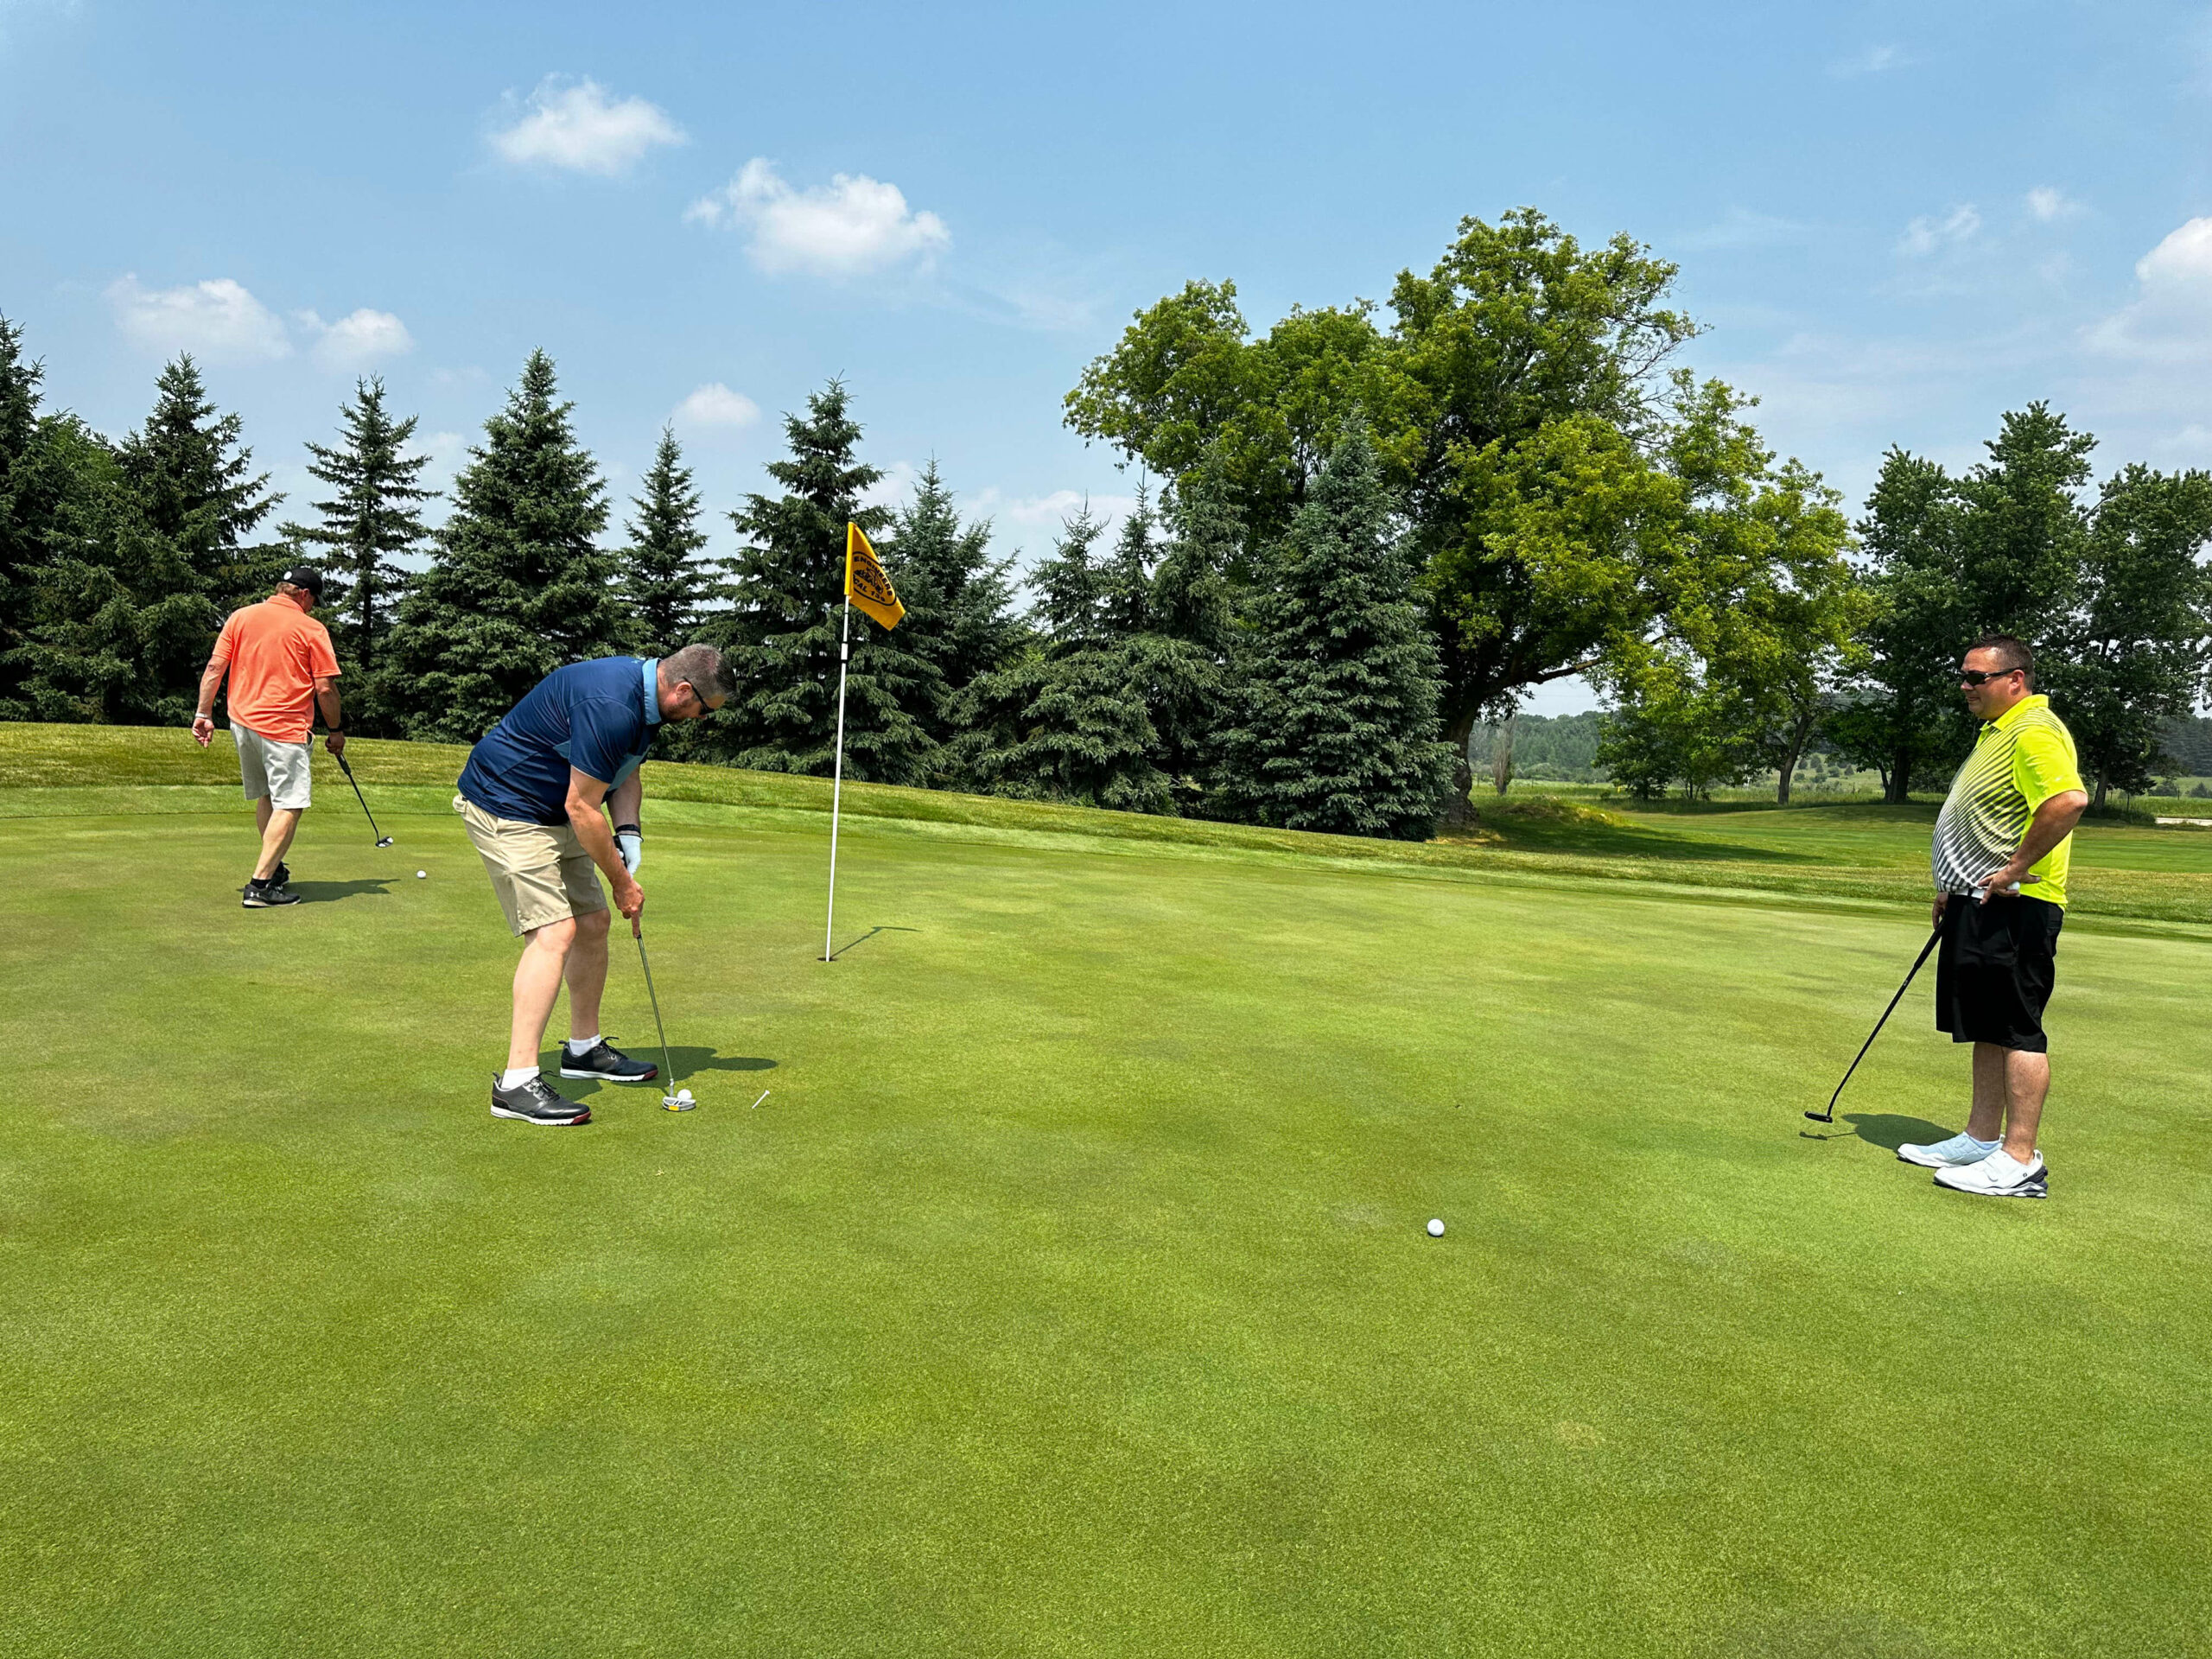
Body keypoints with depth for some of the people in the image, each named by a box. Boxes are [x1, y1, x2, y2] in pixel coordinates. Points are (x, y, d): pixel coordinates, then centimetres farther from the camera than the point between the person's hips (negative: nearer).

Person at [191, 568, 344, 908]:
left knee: (265, 797, 21)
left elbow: (214, 668, 4)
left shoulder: (240, 617, 9)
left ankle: (274, 869, 34)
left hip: (243, 722, 6)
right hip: (286, 727, -6)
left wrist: (204, 714, 8)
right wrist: (336, 730, 4)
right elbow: (326, 688, -7)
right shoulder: (312, 629, -4)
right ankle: (260, 885, -14)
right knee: (289, 806, -6)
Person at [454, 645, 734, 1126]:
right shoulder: (610, 705, -29)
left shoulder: (643, 696, 2)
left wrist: (628, 834, -2)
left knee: (593, 921, 13)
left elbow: (626, 774, 16)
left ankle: (584, 1048, 28)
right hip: (505, 806, -10)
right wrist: (622, 882, -14)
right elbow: (581, 806, -25)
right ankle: (516, 1082, -16)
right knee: (554, 932, -18)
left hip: (552, 813, 10)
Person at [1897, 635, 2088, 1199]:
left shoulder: (2035, 731, -15)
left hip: (2015, 906, -11)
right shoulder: (1995, 731, 19)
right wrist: (1954, 890, 24)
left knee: (2017, 1031, -6)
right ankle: (1981, 1140, 23)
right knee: (1986, 1028, 15)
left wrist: (2017, 869, -24)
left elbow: (2070, 799, -32)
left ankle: (2020, 1161, -1)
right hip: (1980, 904, 11)